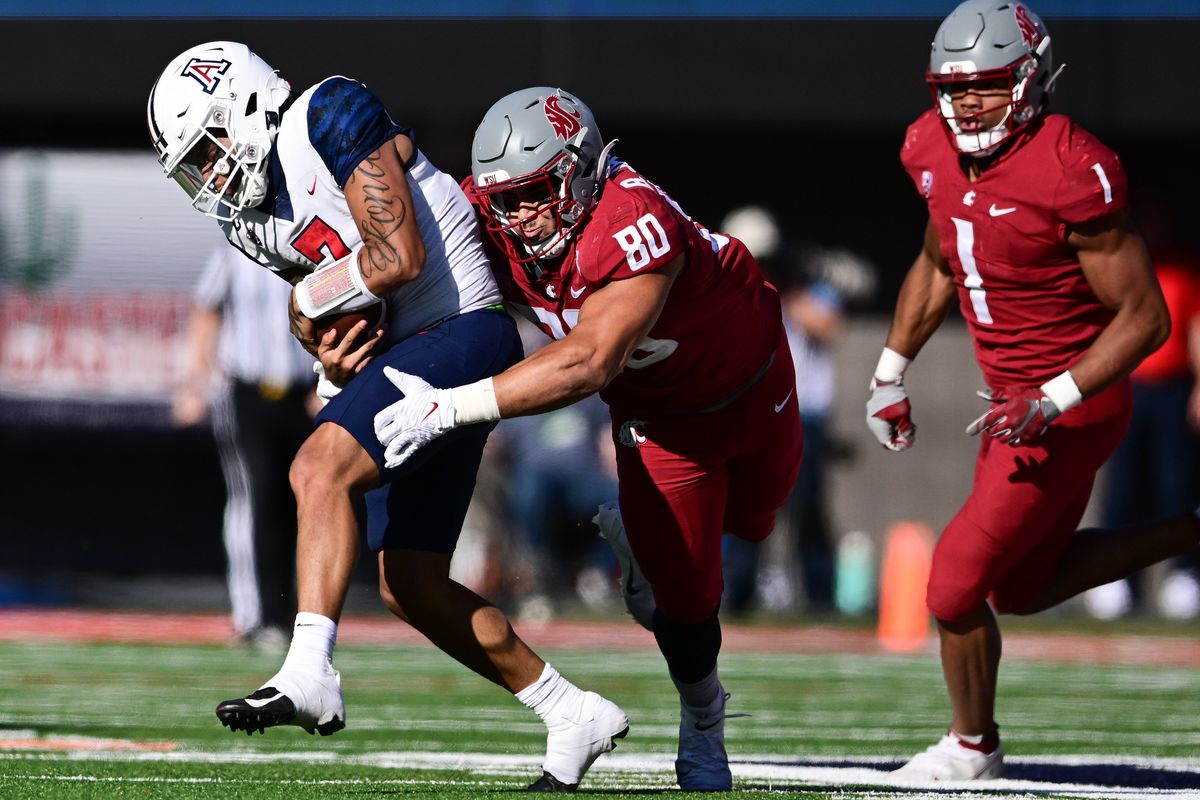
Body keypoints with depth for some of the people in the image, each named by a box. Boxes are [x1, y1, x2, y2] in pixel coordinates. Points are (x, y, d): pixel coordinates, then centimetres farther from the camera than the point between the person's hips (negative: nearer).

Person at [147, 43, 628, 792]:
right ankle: (574, 716, 17)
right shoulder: (255, 215, 15)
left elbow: (399, 257, -18)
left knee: (322, 468, -28)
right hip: (401, 354, 10)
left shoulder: (329, 119, -11)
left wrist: (307, 300, -5)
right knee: (412, 585, 8)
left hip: (464, 331, -10)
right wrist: (333, 356, -5)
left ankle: (309, 675, -38)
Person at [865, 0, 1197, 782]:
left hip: (1071, 410, -9)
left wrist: (1049, 403, -28)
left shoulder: (1070, 174, -27)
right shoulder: (939, 151, -2)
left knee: (957, 586, -3)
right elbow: (938, 265, 18)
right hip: (1016, 395, 9)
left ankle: (973, 745, 22)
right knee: (1021, 589, 22)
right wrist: (891, 372, 16)